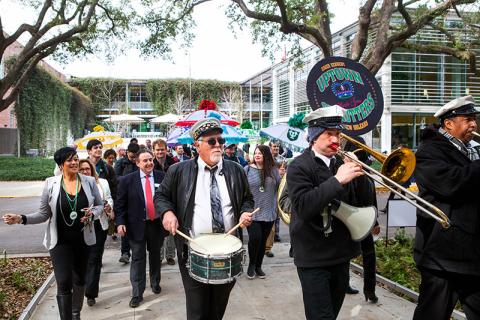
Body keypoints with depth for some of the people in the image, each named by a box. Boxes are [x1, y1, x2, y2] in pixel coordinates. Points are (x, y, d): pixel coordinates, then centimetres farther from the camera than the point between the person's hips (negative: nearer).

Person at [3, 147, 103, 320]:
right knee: (63, 283, -8)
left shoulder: (89, 181, -4)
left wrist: (92, 212, -15)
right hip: (60, 241, -2)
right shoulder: (51, 183, -7)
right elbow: (44, 214, -2)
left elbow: (100, 205, 5)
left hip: (83, 239, 2)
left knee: (80, 279, 19)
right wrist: (21, 218, -15)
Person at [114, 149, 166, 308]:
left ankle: (155, 283, 42)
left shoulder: (162, 177, -3)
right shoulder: (127, 180, -6)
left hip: (157, 224, 2)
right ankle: (137, 294, 15)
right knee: (138, 258, 3)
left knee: (155, 255, 20)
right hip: (137, 225, -2)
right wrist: (120, 222, -13)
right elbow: (120, 204, -4)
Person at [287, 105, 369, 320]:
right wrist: (337, 180, -29)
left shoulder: (341, 163, 6)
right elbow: (303, 207, -26)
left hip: (341, 254, 6)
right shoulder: (299, 167, -12)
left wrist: (358, 175, -8)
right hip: (314, 258, -6)